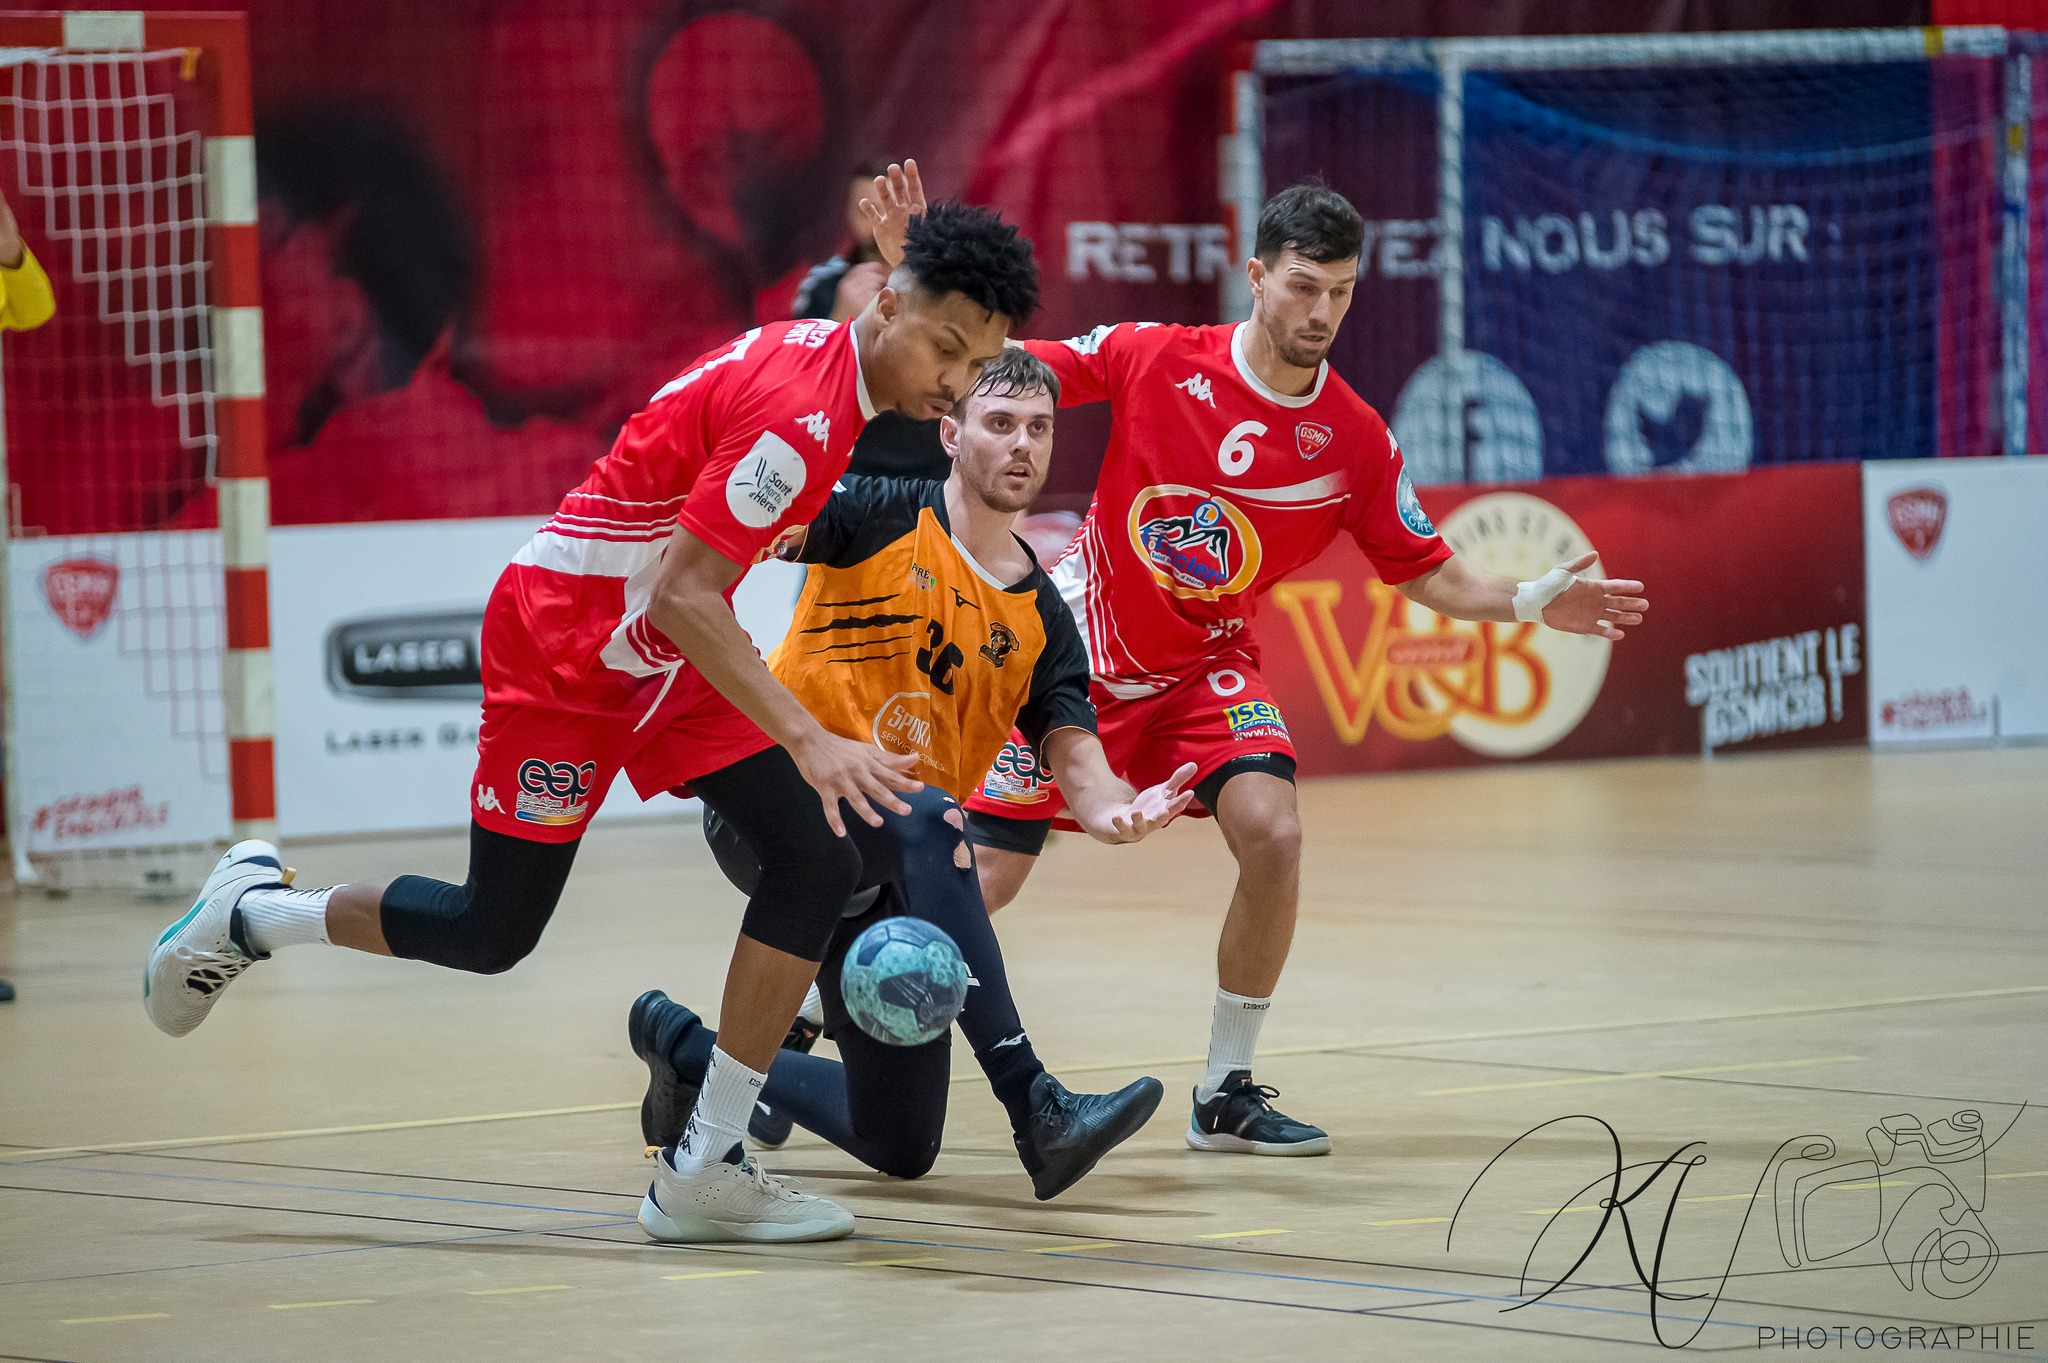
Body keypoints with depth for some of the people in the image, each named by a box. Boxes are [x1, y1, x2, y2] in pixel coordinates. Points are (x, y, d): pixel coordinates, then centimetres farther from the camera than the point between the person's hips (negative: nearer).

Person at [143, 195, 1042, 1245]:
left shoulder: (825, 353, 0)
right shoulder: (797, 408, -29)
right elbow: (682, 595, -33)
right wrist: (809, 742, -38)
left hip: (664, 654, 9)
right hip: (564, 643, -9)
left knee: (816, 863, -8)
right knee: (491, 931, 2)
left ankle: (703, 1167, -3)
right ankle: (251, 911, 29)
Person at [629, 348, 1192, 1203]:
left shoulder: (1040, 620, 8)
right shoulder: (881, 519, -4)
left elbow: (1077, 765, -3)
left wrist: (1116, 812, -26)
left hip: (882, 877, 5)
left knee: (902, 1148, 3)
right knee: (927, 818, -39)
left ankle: (684, 1047, 31)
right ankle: (1034, 1107, -42)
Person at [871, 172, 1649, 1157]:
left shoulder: (1354, 439, -10)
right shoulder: (1154, 358, -16)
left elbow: (1430, 575, -2)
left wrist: (1529, 603, -19)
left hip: (1203, 667, 2)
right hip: (1072, 649, -2)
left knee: (1272, 834, -23)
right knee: (981, 882, -2)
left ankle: (1226, 1094, -7)